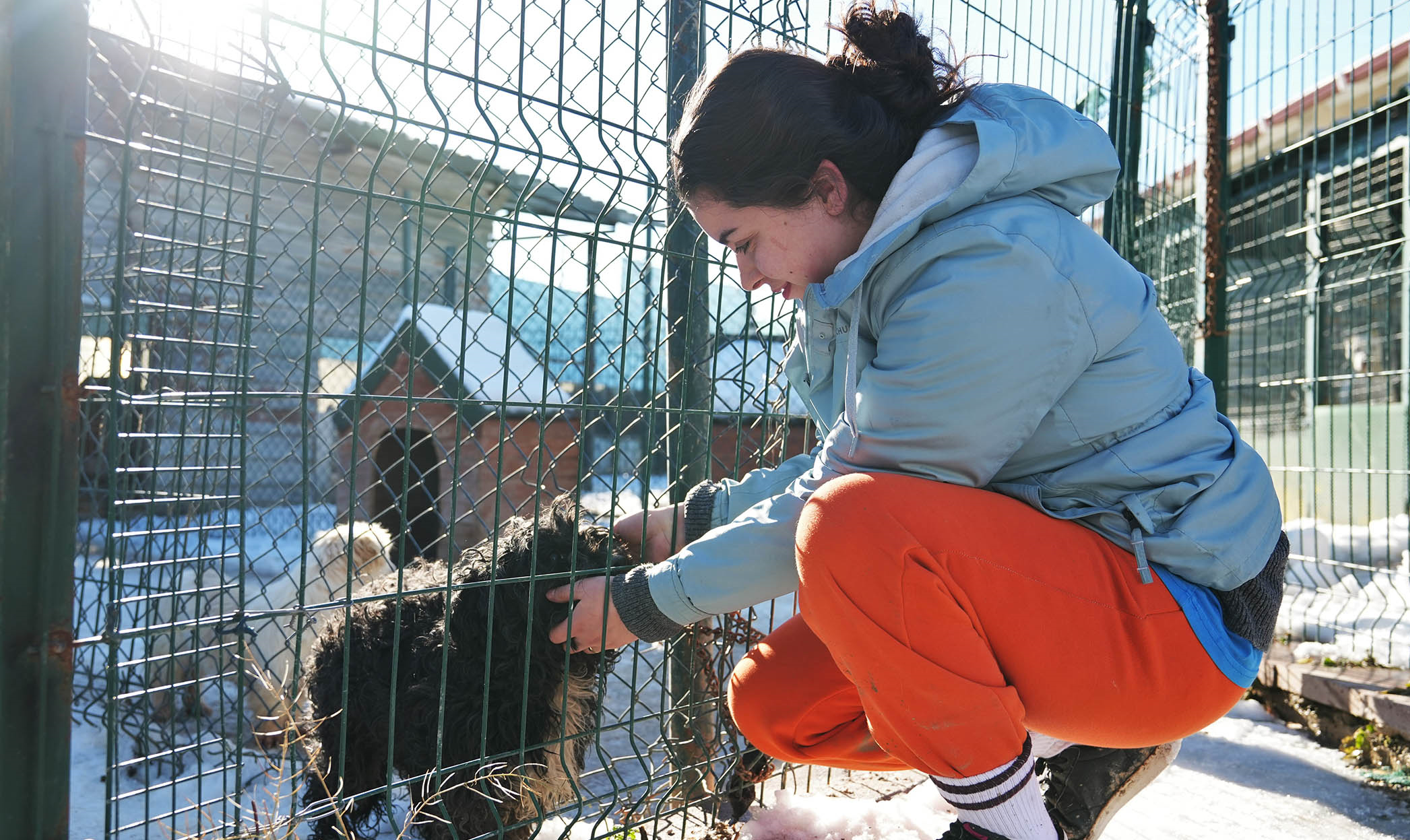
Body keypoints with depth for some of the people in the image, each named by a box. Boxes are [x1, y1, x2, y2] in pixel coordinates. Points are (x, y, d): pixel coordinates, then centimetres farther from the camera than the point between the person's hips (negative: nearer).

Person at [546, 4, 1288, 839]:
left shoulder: (993, 269, -26)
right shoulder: (889, 254, 4)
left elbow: (851, 500, -22)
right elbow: (852, 465, 13)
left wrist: (651, 600, -11)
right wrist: (695, 520, 9)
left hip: (1174, 609, -9)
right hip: (1036, 576, 9)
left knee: (855, 528, -33)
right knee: (772, 702, 2)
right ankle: (1076, 744, 10)